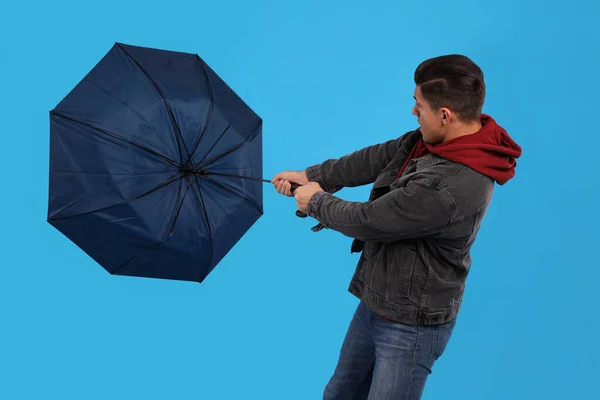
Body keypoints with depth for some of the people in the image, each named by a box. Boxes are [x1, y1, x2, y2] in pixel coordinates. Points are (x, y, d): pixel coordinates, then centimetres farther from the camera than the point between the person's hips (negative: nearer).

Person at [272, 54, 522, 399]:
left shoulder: (449, 188, -34)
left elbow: (367, 221, -25)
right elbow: (374, 159, 6)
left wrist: (316, 202, -6)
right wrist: (311, 176, 6)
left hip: (410, 324, -9)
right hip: (376, 303, 9)